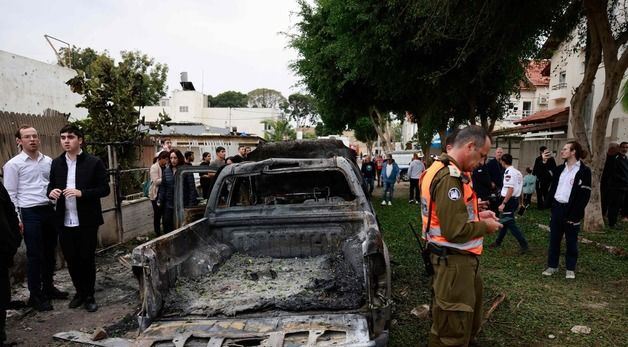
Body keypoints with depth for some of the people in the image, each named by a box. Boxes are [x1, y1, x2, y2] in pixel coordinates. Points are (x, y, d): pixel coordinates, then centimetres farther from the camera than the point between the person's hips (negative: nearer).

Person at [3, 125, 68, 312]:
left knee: (49, 253, 13)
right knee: (35, 255, 2)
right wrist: (17, 220, -9)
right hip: (30, 213, -5)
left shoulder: (48, 161, 8)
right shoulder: (13, 164, -5)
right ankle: (35, 296, 15)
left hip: (49, 211, 5)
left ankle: (48, 288, 29)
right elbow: (10, 194, -5)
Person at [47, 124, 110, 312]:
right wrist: (51, 191, -10)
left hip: (86, 222, -4)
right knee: (71, 260, 13)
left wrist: (81, 193, -22)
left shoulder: (94, 162, -6)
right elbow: (51, 185, 14)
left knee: (87, 259, 6)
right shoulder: (56, 163, 8)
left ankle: (89, 296, 22)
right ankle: (80, 292, 32)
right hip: (65, 222, 4)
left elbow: (104, 189, -8)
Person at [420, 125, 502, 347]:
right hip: (454, 260, -11)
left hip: (461, 257, 11)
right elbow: (455, 231, -28)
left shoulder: (448, 171, 10)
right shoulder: (449, 177, -25)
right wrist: (485, 227, -11)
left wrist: (477, 215, 8)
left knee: (470, 320, 28)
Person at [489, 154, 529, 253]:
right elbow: (519, 188, 18)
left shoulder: (509, 172, -16)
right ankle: (498, 241, 27)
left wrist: (503, 203, -23)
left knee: (509, 223, -5)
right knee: (504, 221, 17)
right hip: (515, 199, 10)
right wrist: (520, 202, 27)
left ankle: (523, 243, -4)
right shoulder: (517, 172, 11)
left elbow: (510, 190, -23)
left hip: (509, 200, -10)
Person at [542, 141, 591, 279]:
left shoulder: (584, 171, -8)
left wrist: (575, 215, -16)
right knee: (554, 239, 10)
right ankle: (552, 266, 20)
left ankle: (570, 269, 17)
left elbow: (585, 195, -12)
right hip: (557, 208, 5)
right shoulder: (559, 169, 10)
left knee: (571, 241, 6)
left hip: (571, 210, -5)